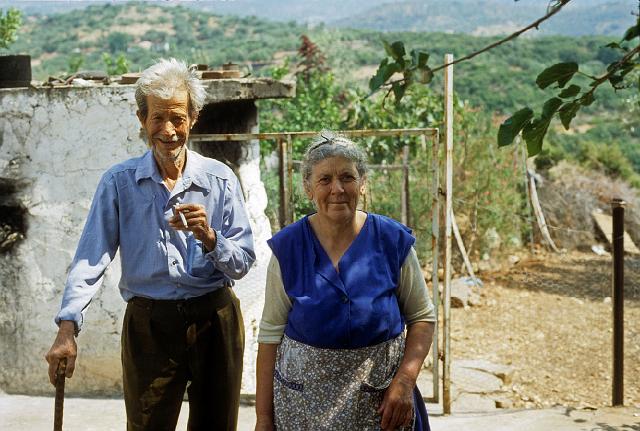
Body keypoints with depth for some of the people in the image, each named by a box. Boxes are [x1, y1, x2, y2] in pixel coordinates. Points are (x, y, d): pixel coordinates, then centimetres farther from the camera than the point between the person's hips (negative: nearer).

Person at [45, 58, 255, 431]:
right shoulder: (119, 182, -2)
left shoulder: (220, 179, -2)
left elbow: (243, 263, -2)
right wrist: (68, 327, -19)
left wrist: (208, 237, -22)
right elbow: (91, 259, -8)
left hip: (214, 320, 1)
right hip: (149, 325, -1)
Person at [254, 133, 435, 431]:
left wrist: (405, 380, -12)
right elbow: (271, 333, -4)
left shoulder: (393, 241, -6)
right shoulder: (288, 248, -7)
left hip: (380, 402, 0)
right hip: (303, 402, 0)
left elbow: (422, 317, 2)